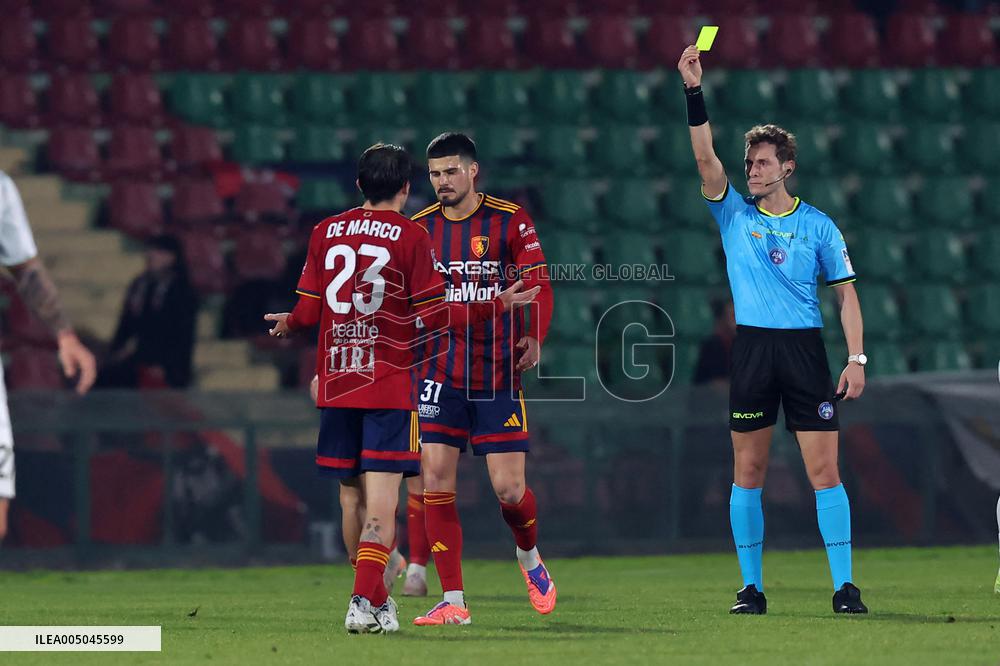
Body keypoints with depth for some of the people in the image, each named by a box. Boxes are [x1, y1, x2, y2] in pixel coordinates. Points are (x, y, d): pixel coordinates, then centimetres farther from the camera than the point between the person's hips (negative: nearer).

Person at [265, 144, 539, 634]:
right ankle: (363, 604, -19)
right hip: (389, 386, -4)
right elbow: (430, 317, -6)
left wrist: (285, 323, 28)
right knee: (381, 503, -7)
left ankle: (376, 599, 24)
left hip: (336, 385, 4)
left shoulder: (326, 232, 7)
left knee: (351, 499, 13)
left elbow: (308, 312, 6)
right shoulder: (410, 237, -4)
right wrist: (496, 306, 3)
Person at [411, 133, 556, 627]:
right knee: (435, 482, -8)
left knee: (509, 489, -4)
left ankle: (529, 555, 30)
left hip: (498, 373, -2)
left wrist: (534, 337, -16)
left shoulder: (510, 221, -2)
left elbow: (538, 284, -3)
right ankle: (453, 602, -2)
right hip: (440, 375, 2)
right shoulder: (419, 228, 5)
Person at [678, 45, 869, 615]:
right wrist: (695, 89, -16)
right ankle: (752, 586, 9)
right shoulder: (734, 214, 8)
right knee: (748, 473, 2)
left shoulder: (818, 225, 6)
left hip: (806, 349, -1)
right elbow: (706, 157, -5)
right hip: (752, 349, 1)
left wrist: (857, 358, -3)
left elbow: (846, 292, 7)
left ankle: (844, 585, -5)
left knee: (825, 469, -6)